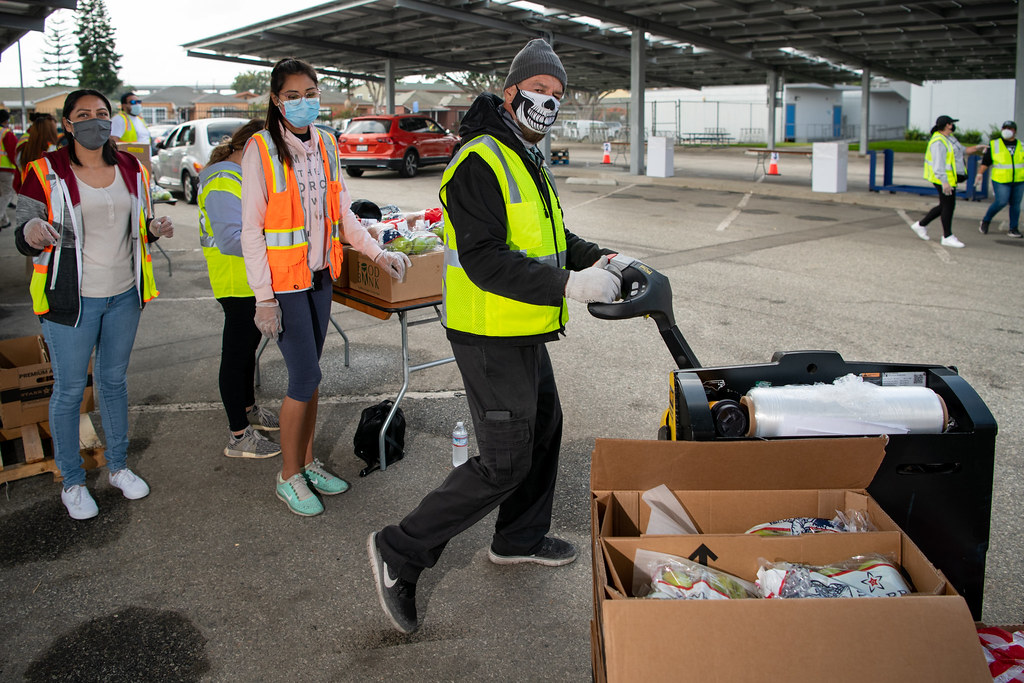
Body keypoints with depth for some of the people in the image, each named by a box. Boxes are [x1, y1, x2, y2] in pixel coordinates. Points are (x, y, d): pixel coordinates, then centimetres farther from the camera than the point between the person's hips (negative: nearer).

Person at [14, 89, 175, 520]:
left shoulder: (132, 170, 6)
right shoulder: (46, 173, -8)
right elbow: (23, 240, -6)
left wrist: (155, 228, -5)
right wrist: (33, 232, -29)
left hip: (123, 295, 5)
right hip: (71, 299, -4)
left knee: (114, 381, 17)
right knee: (69, 390, 4)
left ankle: (118, 467, 32)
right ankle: (72, 481, 20)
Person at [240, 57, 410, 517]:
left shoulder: (325, 146, 8)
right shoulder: (261, 149, -11)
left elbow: (342, 213, 13)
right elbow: (251, 229, -12)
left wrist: (378, 253, 1)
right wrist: (264, 297, -16)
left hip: (320, 275, 6)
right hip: (284, 279, -6)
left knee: (308, 373, 14)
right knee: (306, 375, -5)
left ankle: (307, 462, 28)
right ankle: (289, 477, 12)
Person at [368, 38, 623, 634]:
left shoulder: (527, 162, 16)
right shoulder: (481, 162, -18)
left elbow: (550, 236, 25)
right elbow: (484, 260, -27)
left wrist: (596, 259, 7)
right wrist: (569, 285, -29)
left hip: (524, 334, 11)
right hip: (492, 339, -10)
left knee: (544, 428, 22)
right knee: (505, 463, -6)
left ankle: (520, 539, 40)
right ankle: (402, 551, 6)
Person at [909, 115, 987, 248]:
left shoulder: (949, 138, 14)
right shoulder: (938, 142, -18)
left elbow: (961, 150, 26)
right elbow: (939, 164, -25)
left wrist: (976, 148, 13)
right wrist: (944, 182, -31)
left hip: (949, 179, 10)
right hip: (943, 179, -10)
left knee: (944, 206, 14)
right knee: (948, 206, -5)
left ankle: (921, 225, 23)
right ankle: (947, 237, 2)